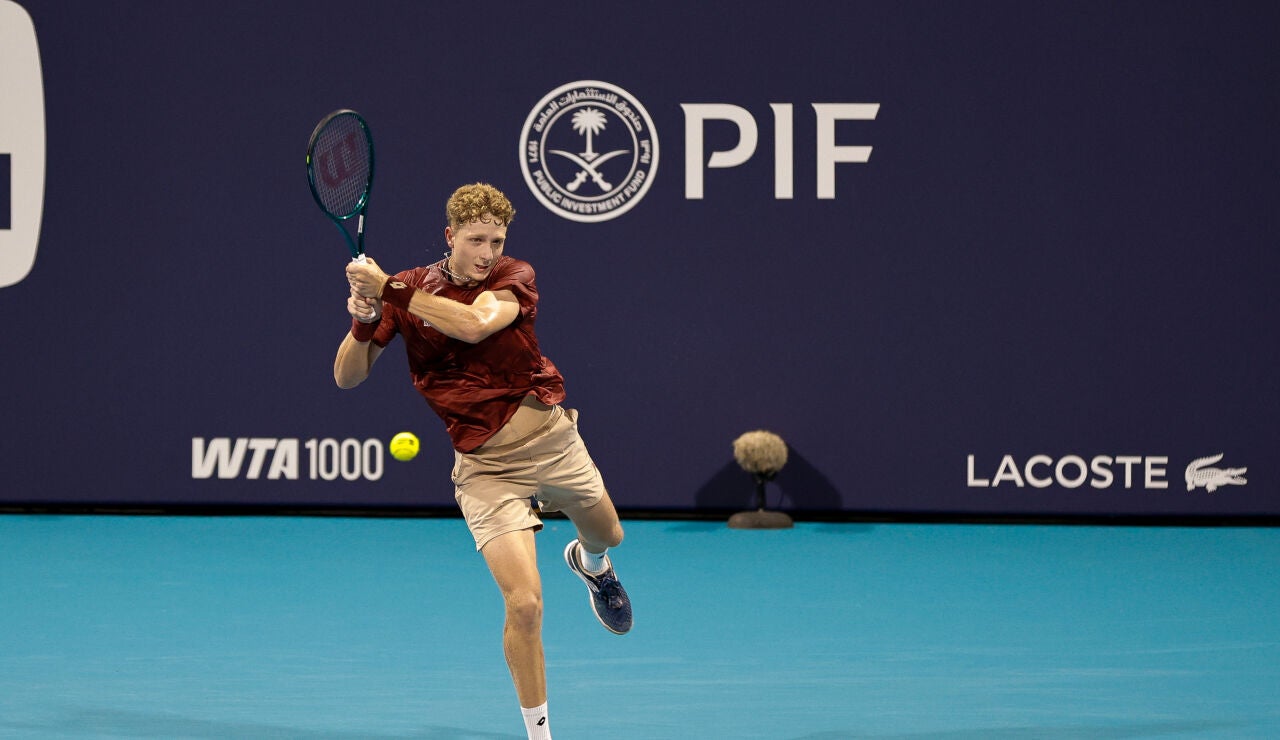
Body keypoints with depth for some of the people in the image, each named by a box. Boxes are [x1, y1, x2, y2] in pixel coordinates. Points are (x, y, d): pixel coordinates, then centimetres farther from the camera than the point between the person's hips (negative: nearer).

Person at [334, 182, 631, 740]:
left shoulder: (514, 276, -10)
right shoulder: (411, 289, -7)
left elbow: (474, 324, -32)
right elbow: (347, 377, -5)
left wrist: (387, 289, -34)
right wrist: (364, 320, -25)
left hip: (551, 437, 2)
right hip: (485, 465, -2)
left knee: (607, 535, 28)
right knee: (524, 602, -15)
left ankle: (589, 562, 68)